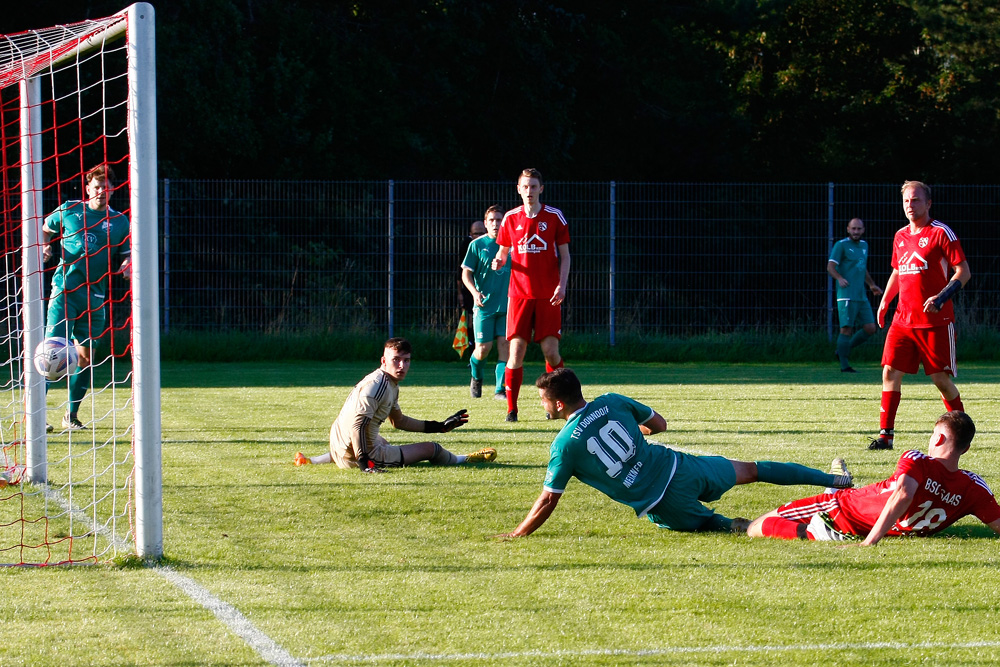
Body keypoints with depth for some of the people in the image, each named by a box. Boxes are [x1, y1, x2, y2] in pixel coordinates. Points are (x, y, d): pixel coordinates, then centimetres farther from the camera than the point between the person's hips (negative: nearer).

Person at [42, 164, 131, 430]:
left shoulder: (119, 222, 10)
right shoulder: (68, 211, 5)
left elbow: (124, 258, 14)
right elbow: (45, 230, 19)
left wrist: (127, 267, -8)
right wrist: (43, 247, -1)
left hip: (95, 296, 3)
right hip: (65, 291, -3)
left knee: (85, 356, 5)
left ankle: (72, 415, 17)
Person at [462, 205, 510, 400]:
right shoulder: (477, 245, 0)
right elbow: (466, 273, 0)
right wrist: (475, 292, -17)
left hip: (507, 305, 2)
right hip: (484, 305, -2)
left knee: (504, 345, -7)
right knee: (483, 348, -3)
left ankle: (500, 389, -2)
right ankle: (476, 377, 27)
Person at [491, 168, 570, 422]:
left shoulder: (554, 216, 2)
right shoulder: (511, 218, 7)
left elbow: (564, 255, 5)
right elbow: (503, 250, 17)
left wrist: (561, 285, -8)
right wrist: (499, 260, -7)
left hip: (548, 296, -1)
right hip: (520, 294, 1)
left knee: (550, 350, -5)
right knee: (516, 350, -6)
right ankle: (511, 409, 0)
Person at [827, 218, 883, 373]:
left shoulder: (864, 245, 20)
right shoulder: (841, 245, -3)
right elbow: (830, 266, -11)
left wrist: (871, 285, 36)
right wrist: (839, 278, -29)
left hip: (861, 296, 7)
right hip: (846, 295, -7)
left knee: (870, 328, 2)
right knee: (846, 329, -9)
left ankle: (845, 351, 16)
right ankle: (844, 365, -5)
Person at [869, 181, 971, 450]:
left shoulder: (941, 233, -6)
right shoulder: (900, 236, 13)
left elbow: (963, 272, -8)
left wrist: (942, 297, -21)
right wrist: (885, 301, 12)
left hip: (936, 321, -6)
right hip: (903, 319, 6)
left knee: (941, 378, -2)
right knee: (890, 372, -5)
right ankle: (885, 435, -3)